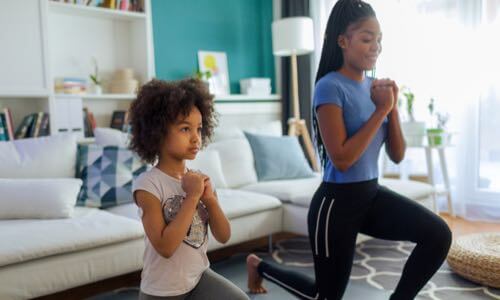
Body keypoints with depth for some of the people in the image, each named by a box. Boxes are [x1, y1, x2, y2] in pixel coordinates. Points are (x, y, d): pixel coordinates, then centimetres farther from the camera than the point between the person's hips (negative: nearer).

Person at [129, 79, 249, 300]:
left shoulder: (200, 179, -2)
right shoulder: (148, 184, -20)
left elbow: (223, 236, -2)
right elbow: (165, 247, -28)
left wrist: (210, 199, -18)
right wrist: (192, 197, -27)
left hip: (200, 277, 5)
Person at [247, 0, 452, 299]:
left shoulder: (375, 86, 4)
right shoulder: (330, 87, -17)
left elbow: (397, 155, 4)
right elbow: (341, 159, -24)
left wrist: (393, 107, -9)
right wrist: (380, 110, -20)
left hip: (372, 194, 6)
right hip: (337, 202, -6)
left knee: (439, 234, -14)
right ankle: (259, 265, 35)